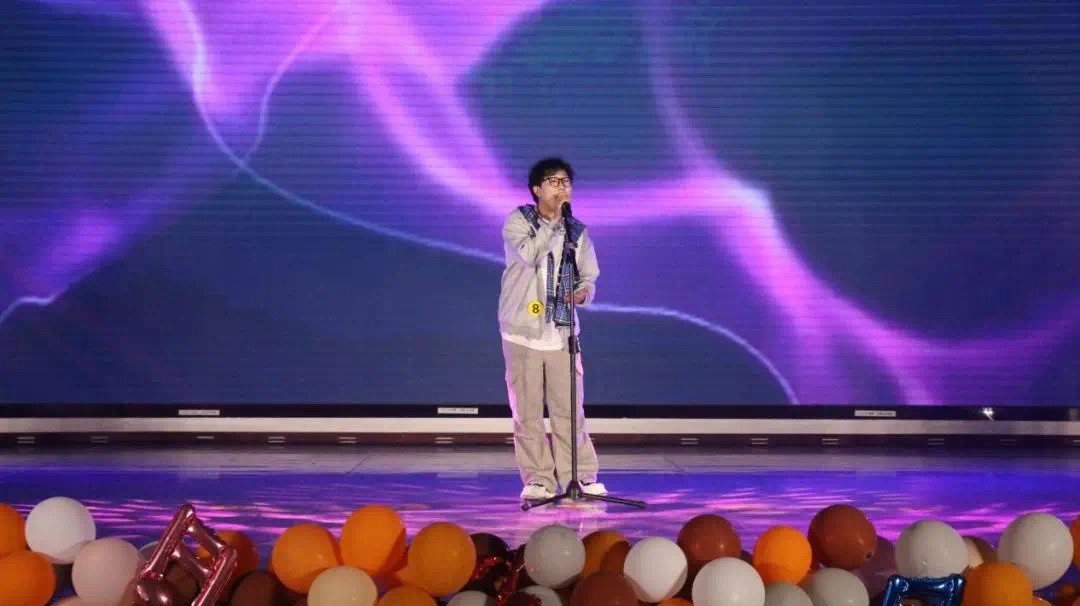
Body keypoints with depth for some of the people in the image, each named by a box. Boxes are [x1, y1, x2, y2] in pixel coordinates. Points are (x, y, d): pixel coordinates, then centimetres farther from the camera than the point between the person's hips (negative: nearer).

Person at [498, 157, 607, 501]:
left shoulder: (577, 231, 9)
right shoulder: (517, 221, -1)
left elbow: (589, 279, 11)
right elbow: (529, 255, -21)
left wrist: (584, 292, -11)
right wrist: (553, 221, -14)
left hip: (562, 332, 2)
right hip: (523, 330, -2)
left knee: (569, 407, -2)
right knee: (527, 410, 0)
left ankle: (581, 478, 4)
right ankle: (538, 479, 8)